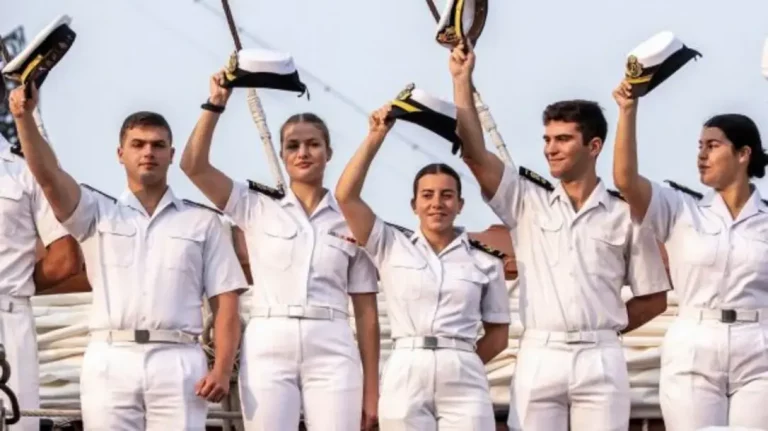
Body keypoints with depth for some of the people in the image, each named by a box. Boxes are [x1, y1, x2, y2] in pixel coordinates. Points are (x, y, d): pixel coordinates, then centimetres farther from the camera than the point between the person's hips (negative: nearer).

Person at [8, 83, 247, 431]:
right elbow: (48, 176, -2)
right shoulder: (97, 213, 15)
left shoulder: (202, 222, 14)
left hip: (177, 362, -1)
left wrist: (222, 369, -5)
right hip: (109, 361, 1)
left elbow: (225, 302, 8)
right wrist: (25, 118, -18)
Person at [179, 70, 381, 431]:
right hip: (267, 348, 0)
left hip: (332, 351, 0)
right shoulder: (257, 207, 10)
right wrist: (216, 104, -7)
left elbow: (366, 311, 8)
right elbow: (194, 166, -2)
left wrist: (371, 389, 4)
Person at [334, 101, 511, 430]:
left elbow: (498, 334, 14)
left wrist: (456, 365, 3)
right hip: (405, 376, 0)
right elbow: (346, 196, -2)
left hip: (463, 380, 0)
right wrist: (376, 136, -2)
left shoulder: (485, 263, 9)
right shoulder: (392, 247, 8)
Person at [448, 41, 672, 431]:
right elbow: (474, 153, -3)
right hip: (538, 358, 1)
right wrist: (462, 79, -4)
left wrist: (601, 328, 2)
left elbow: (654, 298, 10)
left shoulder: (625, 213, 6)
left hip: (600, 360, -1)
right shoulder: (527, 200, 9)